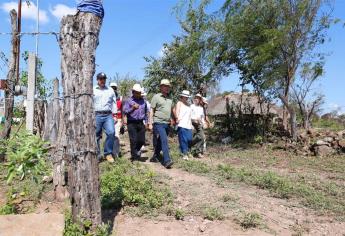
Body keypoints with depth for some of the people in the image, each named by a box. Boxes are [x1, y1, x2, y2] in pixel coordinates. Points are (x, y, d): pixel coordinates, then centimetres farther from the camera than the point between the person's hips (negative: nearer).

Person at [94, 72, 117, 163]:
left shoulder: (110, 90, 18)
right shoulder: (92, 90, 10)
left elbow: (114, 103, 16)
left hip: (108, 115, 1)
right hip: (96, 115, -1)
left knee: (111, 132, -17)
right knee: (96, 136, 1)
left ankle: (108, 153, -4)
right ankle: (97, 155, 13)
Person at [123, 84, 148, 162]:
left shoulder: (143, 101, 14)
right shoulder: (129, 101, 0)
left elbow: (146, 112, 23)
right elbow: (125, 111, -10)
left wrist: (146, 121, 16)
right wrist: (132, 108, -24)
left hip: (140, 123, 4)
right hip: (132, 123, -4)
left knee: (141, 140, 4)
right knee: (133, 140, -5)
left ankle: (136, 151, 33)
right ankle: (134, 157, 6)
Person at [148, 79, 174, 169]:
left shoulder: (170, 99, 18)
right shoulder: (156, 97, 0)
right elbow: (152, 111, -2)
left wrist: (171, 121, 17)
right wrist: (150, 123, -8)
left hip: (167, 124, 6)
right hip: (159, 123, -6)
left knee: (160, 142, 11)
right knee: (164, 141, -16)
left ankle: (155, 157, 25)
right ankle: (167, 161, -19)